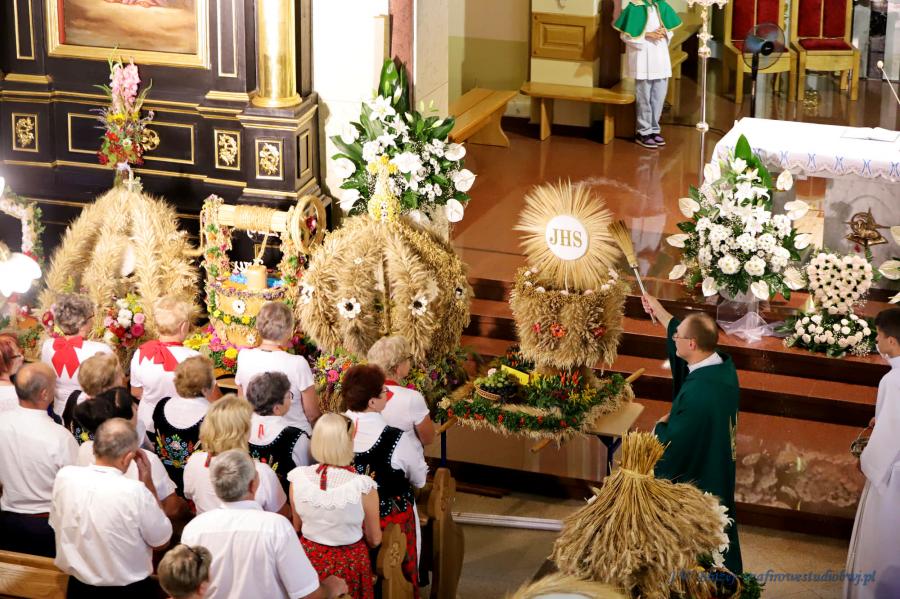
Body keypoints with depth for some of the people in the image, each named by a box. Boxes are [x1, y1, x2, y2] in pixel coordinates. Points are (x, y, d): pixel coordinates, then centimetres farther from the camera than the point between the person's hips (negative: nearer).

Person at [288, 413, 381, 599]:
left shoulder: (298, 478, -15)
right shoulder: (363, 486, -24)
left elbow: (297, 527, 3)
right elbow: (375, 540, -9)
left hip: (310, 558, 2)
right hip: (349, 562, -2)